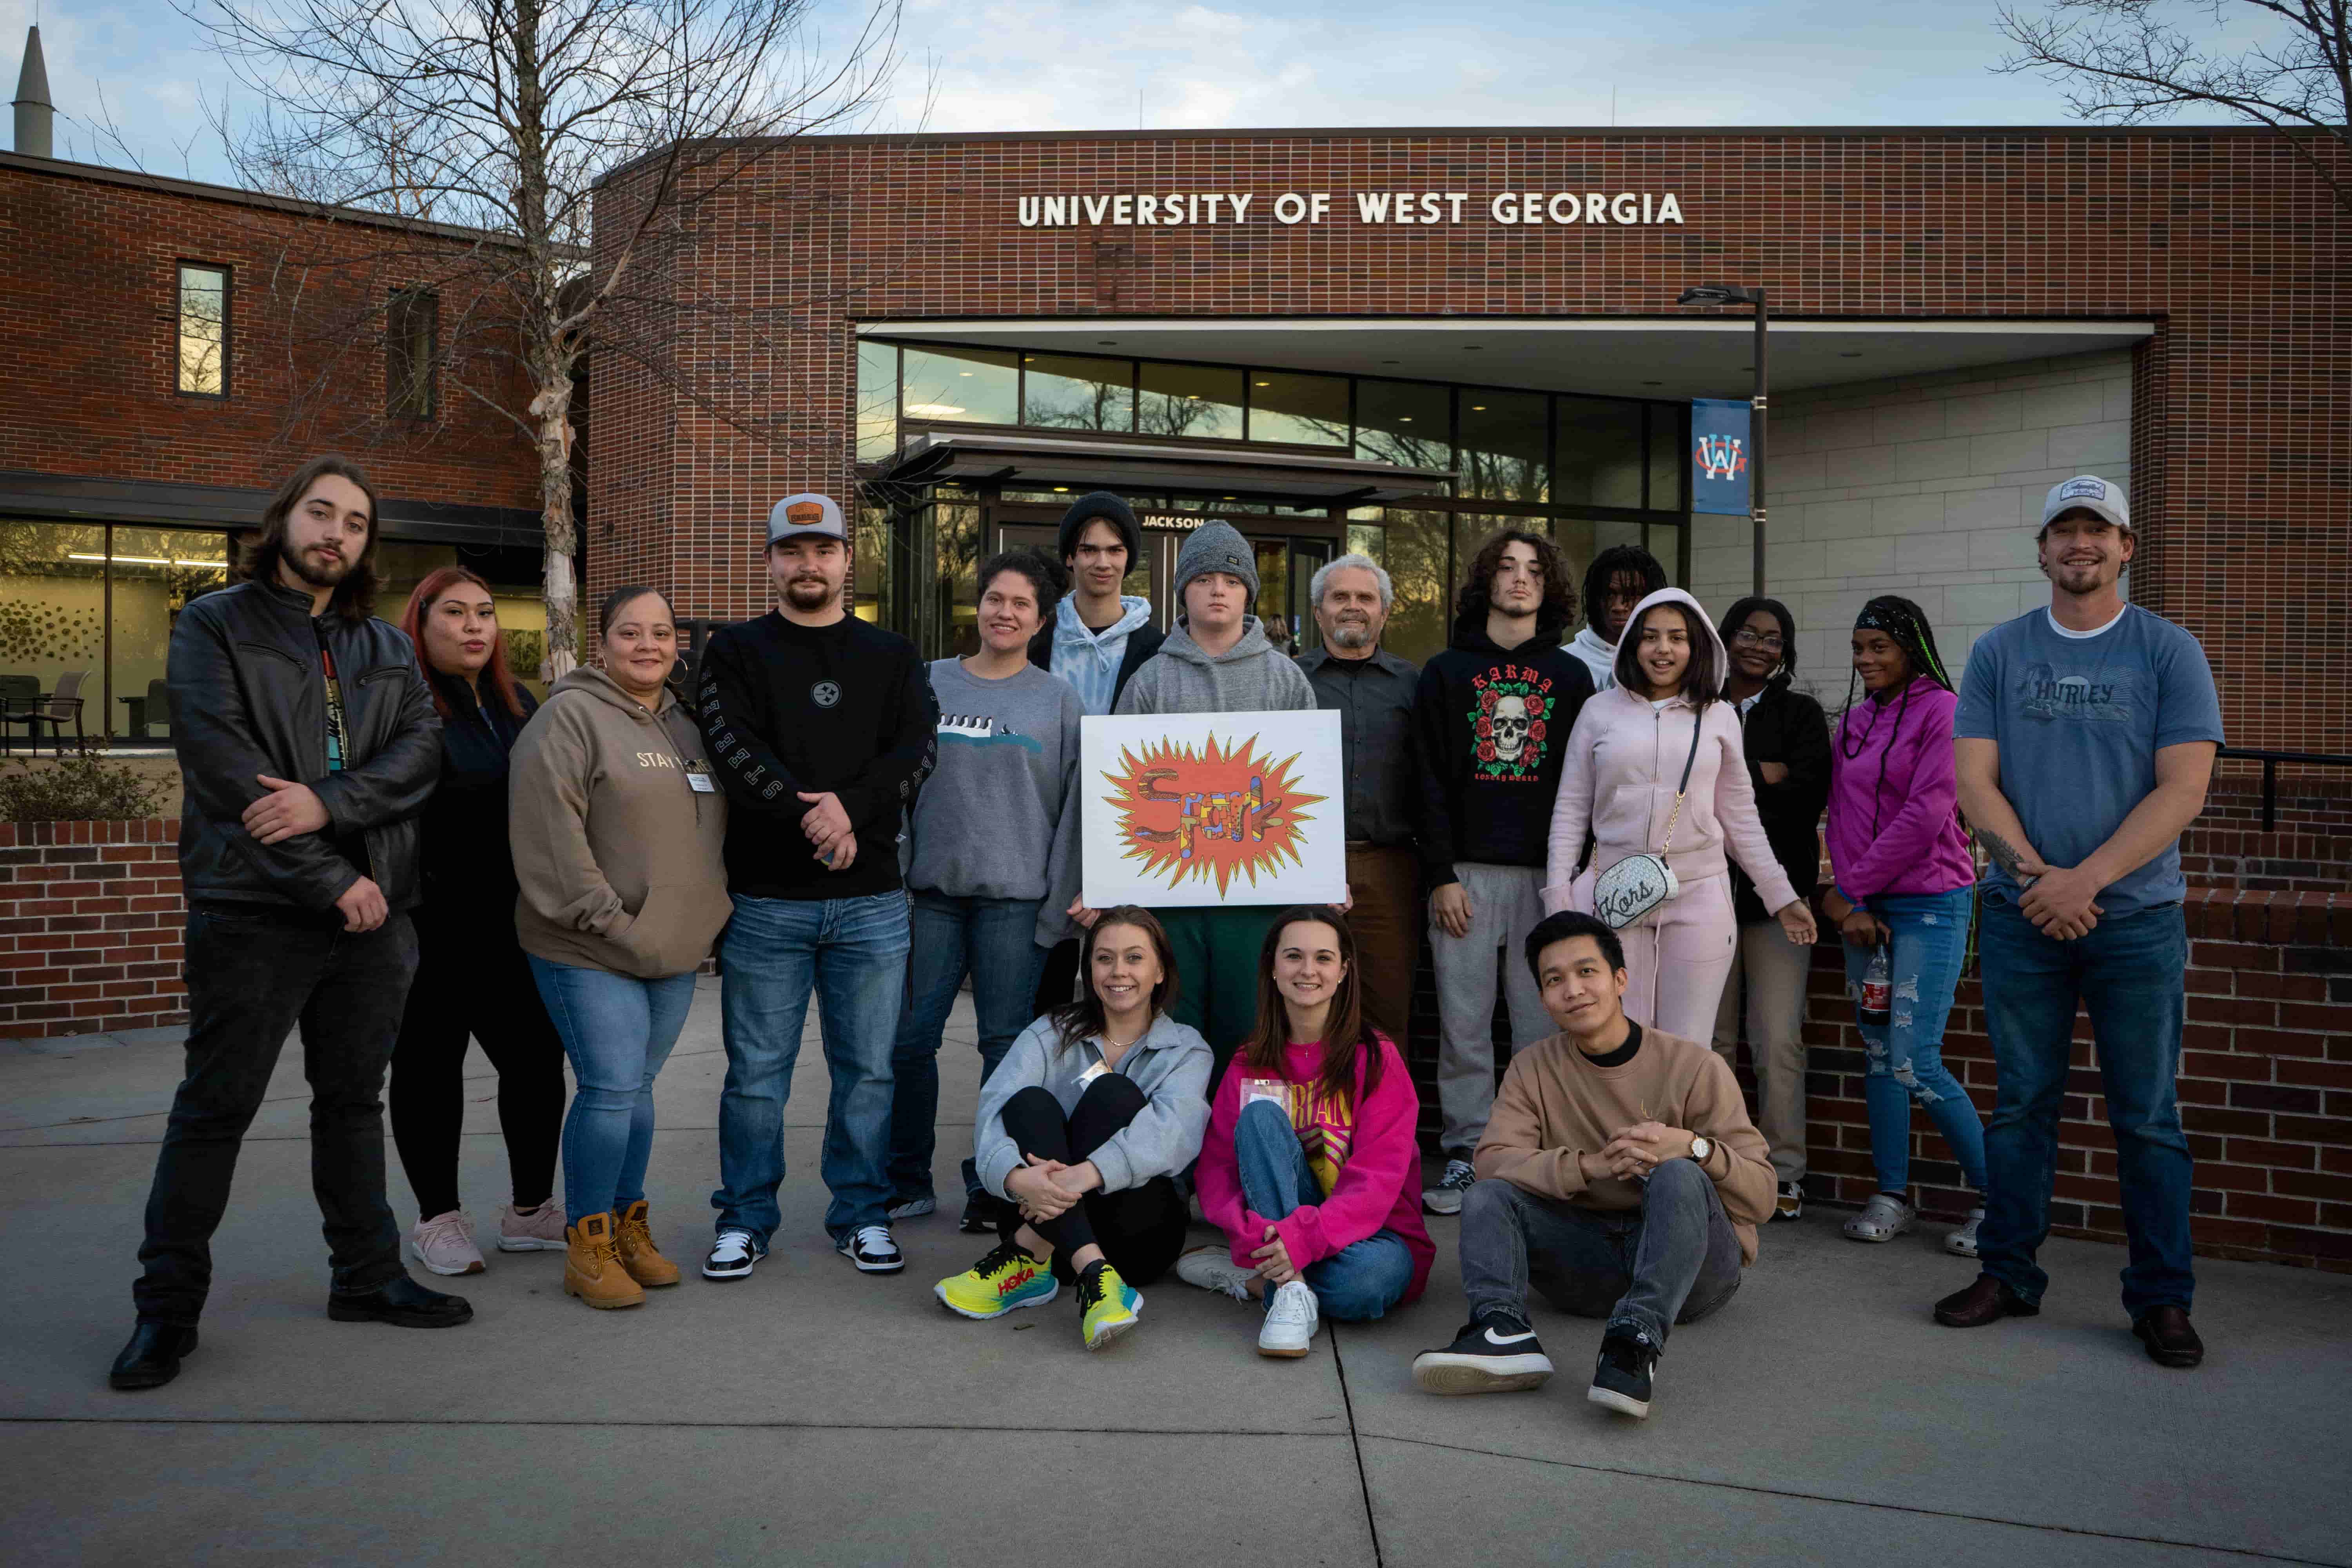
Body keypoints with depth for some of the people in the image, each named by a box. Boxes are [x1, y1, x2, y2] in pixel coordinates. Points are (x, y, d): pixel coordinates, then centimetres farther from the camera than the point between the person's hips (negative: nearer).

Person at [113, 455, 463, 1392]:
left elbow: (420, 751, 0)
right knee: (215, 1107, 1)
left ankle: (366, 1276, 25)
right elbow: (224, 770, -11)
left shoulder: (386, 648, 15)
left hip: (373, 914, 5)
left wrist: (327, 802, -19)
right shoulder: (214, 627, 1)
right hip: (253, 912, -4)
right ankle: (166, 1307, 13)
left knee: (354, 1100, 14)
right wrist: (333, 881, -15)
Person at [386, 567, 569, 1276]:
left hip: (513, 925, 6)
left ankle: (531, 1208, 22)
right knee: (430, 1064, 6)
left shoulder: (519, 704, 14)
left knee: (536, 1056, 7)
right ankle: (437, 1218, 20)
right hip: (431, 926, -6)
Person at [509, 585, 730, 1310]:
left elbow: (711, 825, 24)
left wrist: (703, 921, 14)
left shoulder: (687, 725, 16)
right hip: (590, 952, -7)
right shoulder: (571, 716, -9)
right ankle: (587, 1244, 5)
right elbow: (548, 825, -17)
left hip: (674, 951, 7)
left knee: (638, 1086, 14)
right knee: (610, 1088, -8)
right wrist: (606, 919, -18)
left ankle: (629, 1225, 25)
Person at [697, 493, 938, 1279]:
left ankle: (862, 1216, 21)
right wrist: (809, 816, -19)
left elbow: (917, 749, -2)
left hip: (872, 899, 2)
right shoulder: (736, 652, 7)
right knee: (756, 1072, 5)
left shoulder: (892, 657, 12)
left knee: (867, 1068, 8)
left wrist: (852, 806, -18)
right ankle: (745, 1220, 19)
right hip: (765, 898, -1)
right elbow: (734, 751, -8)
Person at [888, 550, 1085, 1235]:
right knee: (910, 1038, 2)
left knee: (1006, 1045, 2)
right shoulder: (930, 684, 9)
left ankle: (992, 1186, 16)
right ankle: (907, 1182, 17)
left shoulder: (1059, 699, 5)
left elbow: (1073, 806, 3)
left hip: (1016, 896, -1)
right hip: (932, 892, 2)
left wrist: (1063, 902, -4)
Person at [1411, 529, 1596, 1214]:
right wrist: (1441, 876, -6)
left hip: (1547, 874, 1)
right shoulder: (1447, 672, 9)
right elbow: (1430, 780, 3)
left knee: (1544, 1024, 3)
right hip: (1467, 873, -1)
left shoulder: (1571, 676, 12)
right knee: (1463, 1026, 1)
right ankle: (1464, 1155, 11)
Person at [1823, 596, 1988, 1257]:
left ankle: (1999, 1196, 7)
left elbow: (1925, 814, -15)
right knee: (1879, 1054, 9)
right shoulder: (1855, 719, 13)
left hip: (1930, 904, -6)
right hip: (1864, 906, 7)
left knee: (1916, 1065, -10)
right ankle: (1891, 1195, 18)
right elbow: (1841, 812, 10)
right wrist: (1851, 903, -3)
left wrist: (1848, 888, -10)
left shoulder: (1942, 710, -8)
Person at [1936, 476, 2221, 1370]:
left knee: (2147, 1116, 4)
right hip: (2022, 916, 2)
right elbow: (1973, 781, 0)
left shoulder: (2168, 653, 1)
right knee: (2021, 1104, 9)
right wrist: (2036, 872, -14)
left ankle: (2163, 1299, 14)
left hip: (2136, 917, -2)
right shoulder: (1999, 653, 7)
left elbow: (2182, 791, -7)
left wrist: (2083, 879, -16)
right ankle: (2009, 1275, 20)